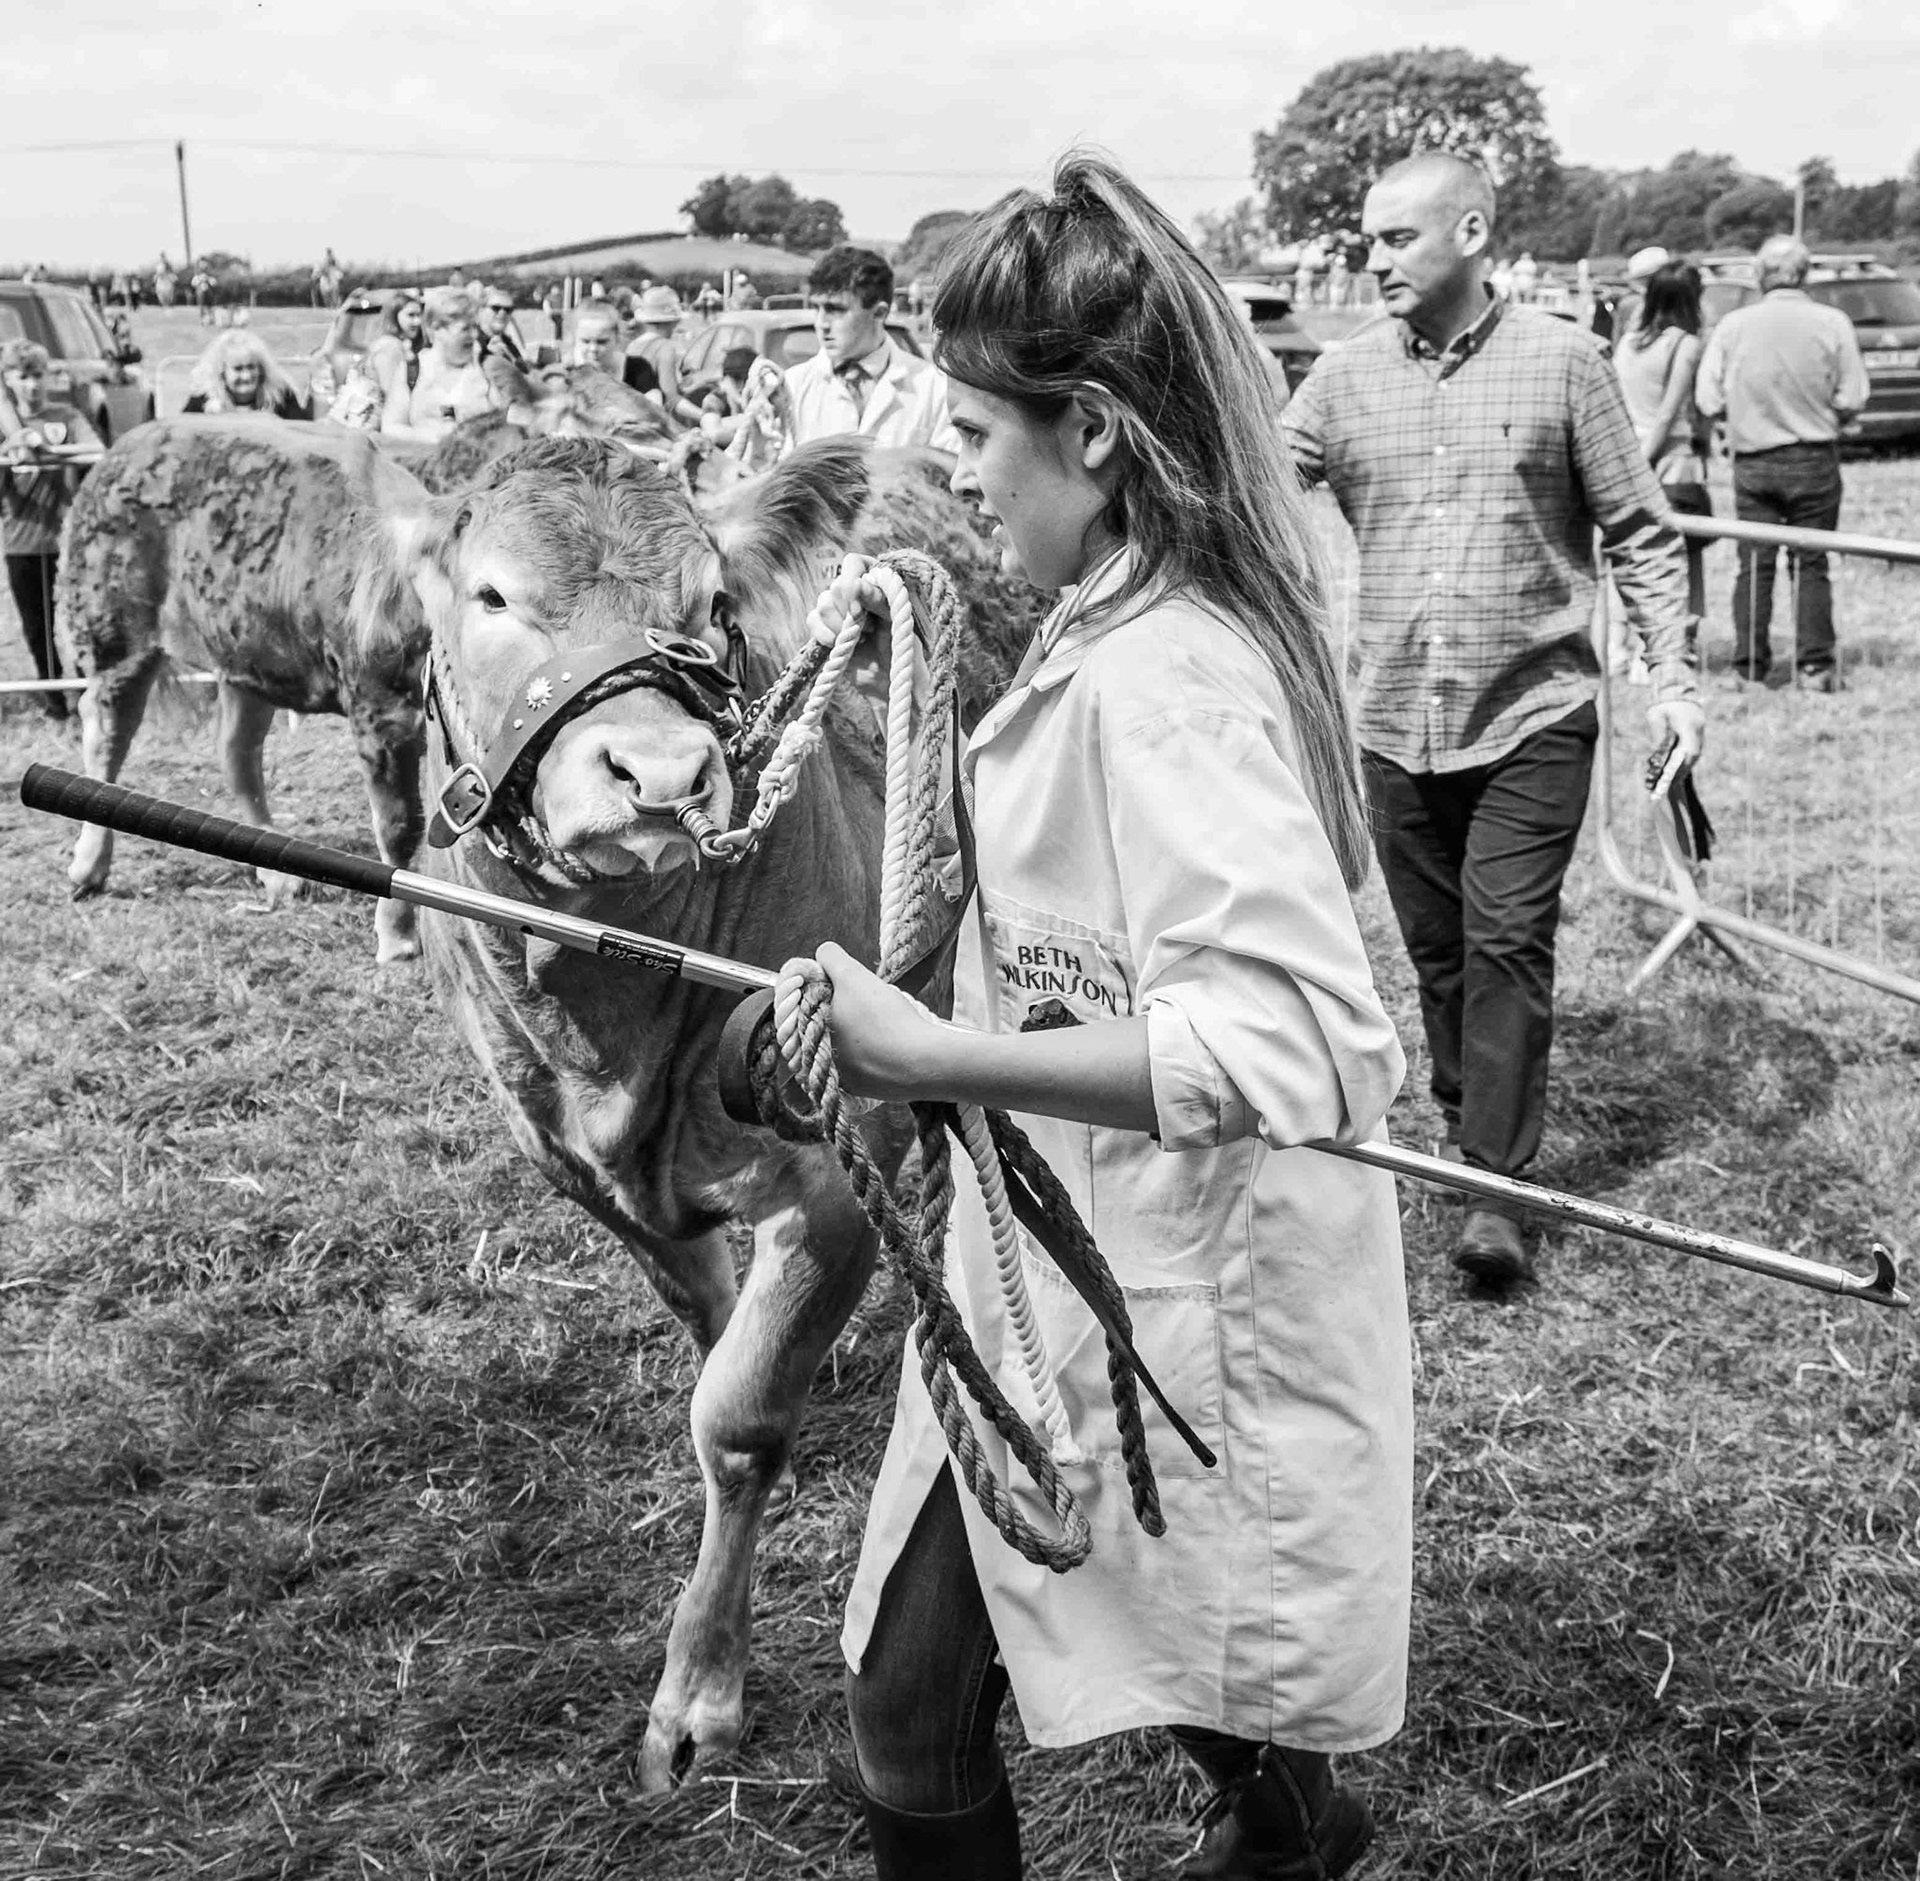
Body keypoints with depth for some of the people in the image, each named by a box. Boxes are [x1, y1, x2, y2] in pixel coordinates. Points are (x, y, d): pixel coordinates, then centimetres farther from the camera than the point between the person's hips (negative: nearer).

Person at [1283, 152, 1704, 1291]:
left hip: (1532, 718, -3)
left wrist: (1674, 675, -5)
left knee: (1508, 942, -8)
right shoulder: (1346, 378, 5)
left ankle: (1498, 1191, -2)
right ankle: (1467, 1125, 32)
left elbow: (1641, 533, 1)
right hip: (1398, 726, 3)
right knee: (1437, 946, 13)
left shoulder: (1562, 363, -3)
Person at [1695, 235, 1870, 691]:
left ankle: (1751, 666, 8)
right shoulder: (1832, 323, -6)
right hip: (1814, 460, -1)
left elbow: (1708, 399, -4)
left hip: (1753, 461, 1)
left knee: (1754, 566, 7)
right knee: (1810, 566, 5)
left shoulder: (1733, 325, -4)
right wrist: (1825, 419, 15)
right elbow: (1853, 398, -5)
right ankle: (1815, 664, 4)